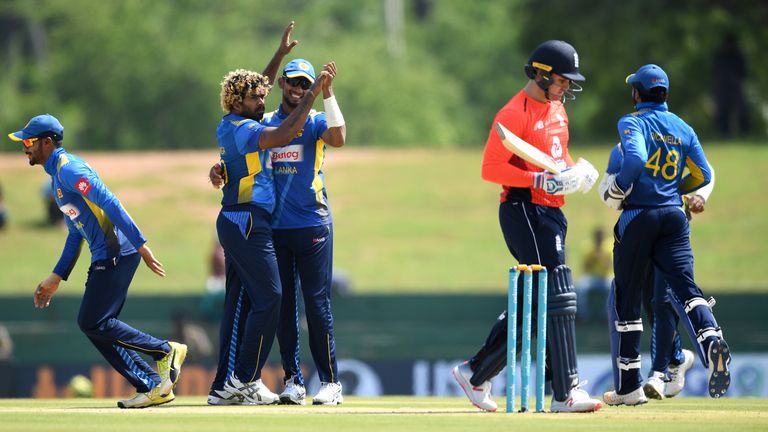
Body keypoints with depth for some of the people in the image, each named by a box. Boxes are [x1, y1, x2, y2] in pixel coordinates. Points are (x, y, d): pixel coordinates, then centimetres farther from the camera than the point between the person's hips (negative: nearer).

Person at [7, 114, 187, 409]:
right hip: (104, 258, 10)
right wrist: (56, 278, 25)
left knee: (92, 322, -12)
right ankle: (153, 385, 6)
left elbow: (110, 204, -22)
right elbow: (75, 234, 27)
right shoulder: (57, 174, 21)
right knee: (97, 327, 7)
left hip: (117, 253, -10)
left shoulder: (68, 168, -12)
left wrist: (141, 245, -28)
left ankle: (166, 351, -4)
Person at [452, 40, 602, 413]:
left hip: (551, 212, 10)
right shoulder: (515, 114, -12)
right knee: (559, 300, -14)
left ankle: (476, 373, 23)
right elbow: (490, 169, -17)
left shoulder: (557, 108, 16)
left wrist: (574, 172, 7)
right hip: (525, 211, -10)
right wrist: (541, 180, -24)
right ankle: (566, 393, -15)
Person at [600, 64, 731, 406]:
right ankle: (711, 338, -39)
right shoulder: (683, 128, 12)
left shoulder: (632, 122, -5)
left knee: (625, 299, 5)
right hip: (674, 216, 4)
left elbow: (636, 158, -24)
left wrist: (617, 188, -8)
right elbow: (703, 175, 12)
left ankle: (628, 386, 9)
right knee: (684, 285, -7)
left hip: (638, 216, -4)